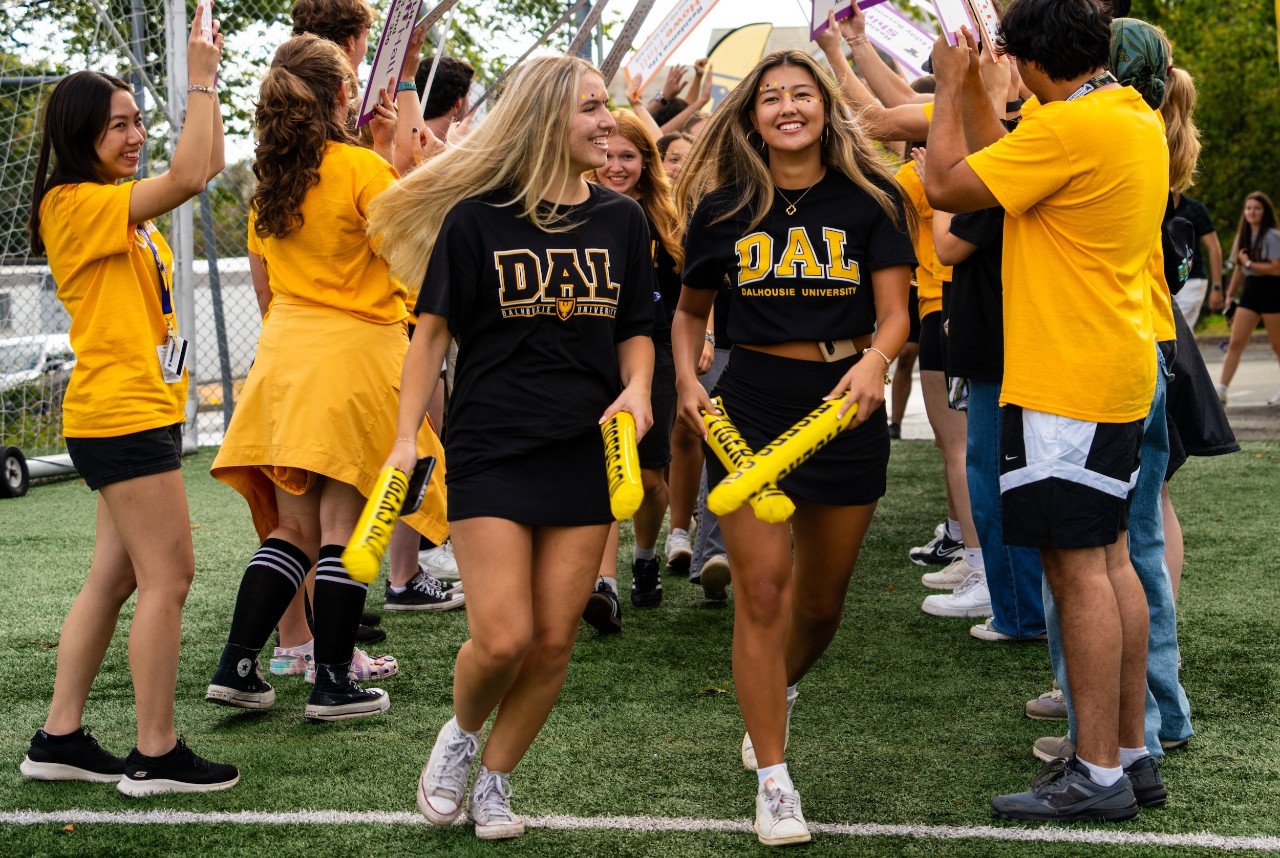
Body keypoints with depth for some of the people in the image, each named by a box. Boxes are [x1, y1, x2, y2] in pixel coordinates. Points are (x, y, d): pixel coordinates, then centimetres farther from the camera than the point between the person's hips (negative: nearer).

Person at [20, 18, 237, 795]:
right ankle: (156, 754, 0)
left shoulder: (119, 206, 15)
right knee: (168, 577, -7)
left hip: (141, 414, 10)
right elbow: (188, 178, -24)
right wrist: (200, 81, -19)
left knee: (115, 579, 12)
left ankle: (60, 738, 19)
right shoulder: (75, 204, -14)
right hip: (124, 416, -10)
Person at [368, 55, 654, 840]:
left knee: (554, 641, 3)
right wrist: (406, 437, -6)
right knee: (502, 637, -11)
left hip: (586, 452, 4)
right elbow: (434, 330, 0)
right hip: (490, 450, -3)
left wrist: (637, 387, -6)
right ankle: (461, 733, 21)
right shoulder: (477, 216, -4)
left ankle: (494, 780, 23)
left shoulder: (621, 219, 7)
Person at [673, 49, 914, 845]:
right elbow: (691, 310, 15)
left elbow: (895, 313, -6)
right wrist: (688, 380, -3)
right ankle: (774, 781, 2)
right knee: (762, 589, -9)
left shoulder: (871, 199, 0)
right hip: (750, 401, 0)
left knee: (820, 600, 12)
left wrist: (875, 361, -28)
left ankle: (779, 691, 46)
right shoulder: (723, 208, 3)